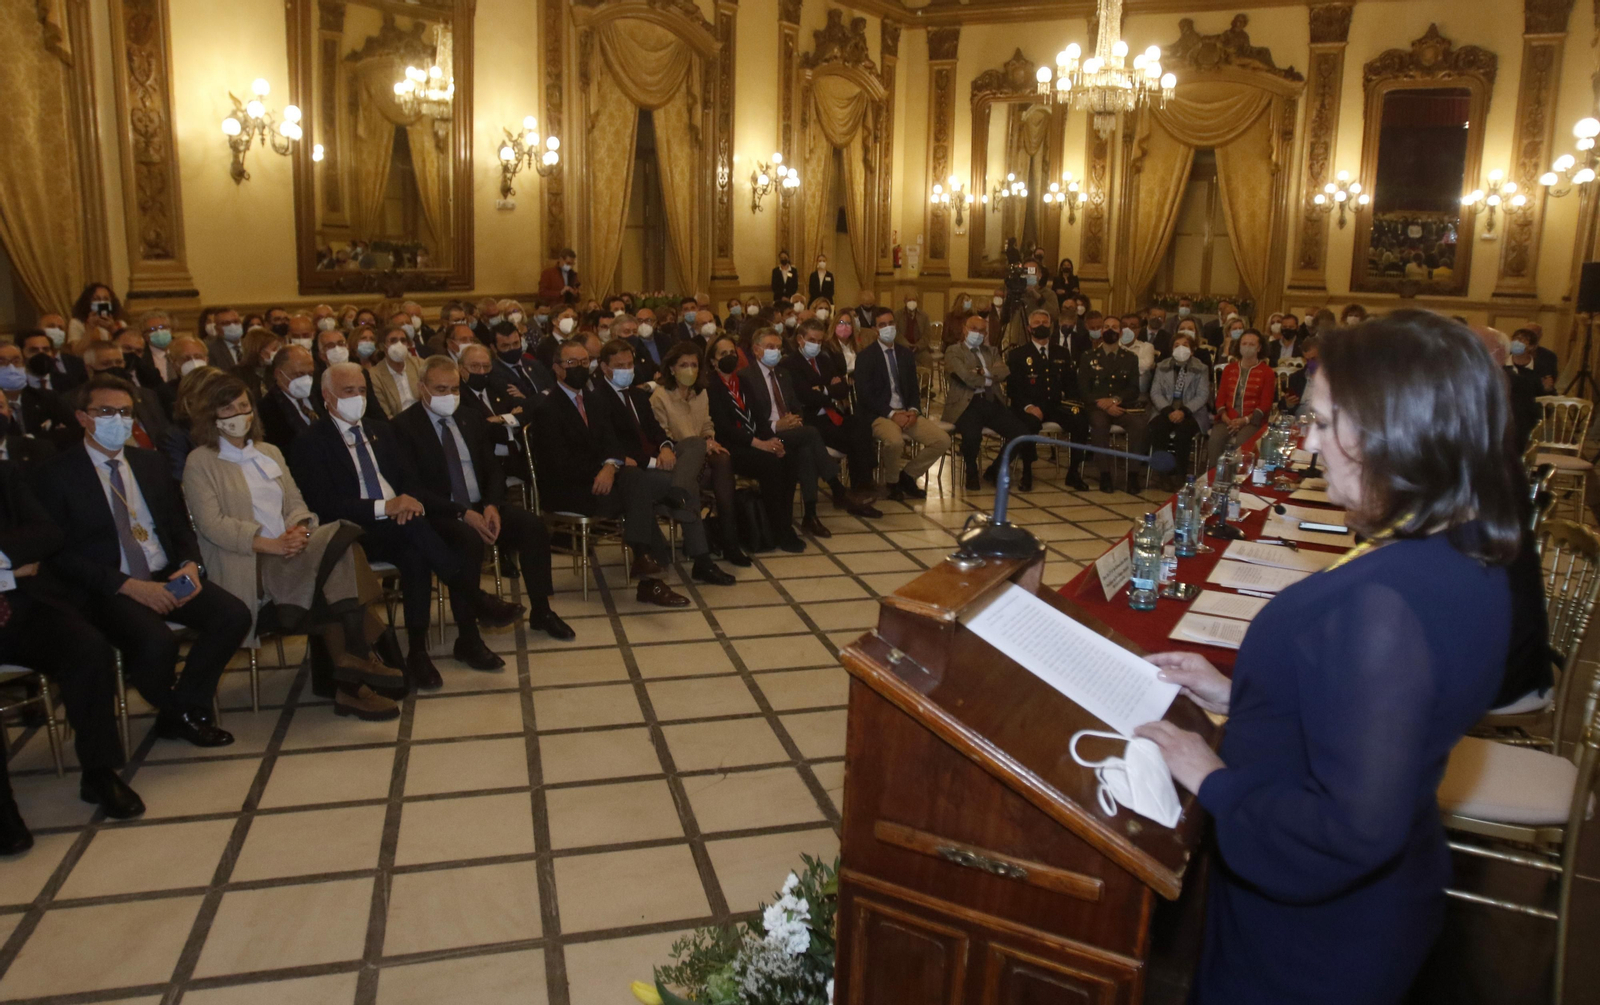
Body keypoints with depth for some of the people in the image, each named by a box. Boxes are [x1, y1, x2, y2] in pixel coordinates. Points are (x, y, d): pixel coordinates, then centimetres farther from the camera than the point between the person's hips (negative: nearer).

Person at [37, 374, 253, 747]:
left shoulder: (150, 463, 15)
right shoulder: (58, 474, -1)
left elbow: (179, 525, 17)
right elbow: (60, 554, -7)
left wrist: (190, 564, -6)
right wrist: (128, 585, -18)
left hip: (167, 577, 5)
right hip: (109, 589, -5)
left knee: (234, 614, -20)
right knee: (157, 642, -33)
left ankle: (185, 708, -2)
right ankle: (175, 713, 0)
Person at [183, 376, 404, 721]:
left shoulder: (270, 453, 25)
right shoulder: (201, 463, 6)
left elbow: (297, 504, 17)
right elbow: (212, 525, -8)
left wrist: (299, 529, -9)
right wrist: (271, 544, -20)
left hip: (288, 552, 6)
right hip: (245, 567, -6)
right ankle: (355, 659, -21)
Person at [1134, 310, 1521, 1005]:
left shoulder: (1381, 602, -35)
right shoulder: (1468, 557, -3)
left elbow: (1355, 832, -34)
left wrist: (1213, 781, -21)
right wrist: (1236, 697, 7)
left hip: (1315, 931, -8)